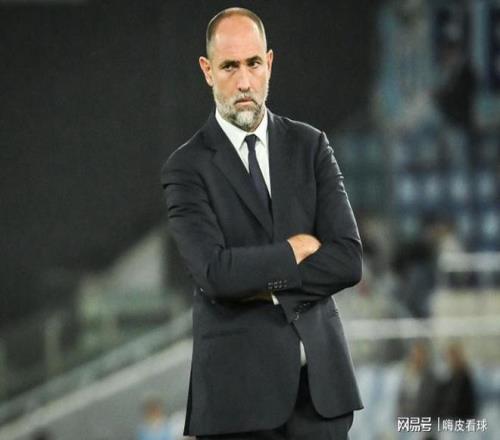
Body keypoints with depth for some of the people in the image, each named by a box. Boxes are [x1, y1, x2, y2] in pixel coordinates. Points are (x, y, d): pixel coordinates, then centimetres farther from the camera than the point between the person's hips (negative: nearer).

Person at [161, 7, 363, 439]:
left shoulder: (310, 146, 8)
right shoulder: (187, 167, -1)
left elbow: (347, 261, -2)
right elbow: (215, 273, -16)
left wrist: (260, 282, -10)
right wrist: (297, 248, -6)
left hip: (321, 377, 3)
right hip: (239, 387, -2)